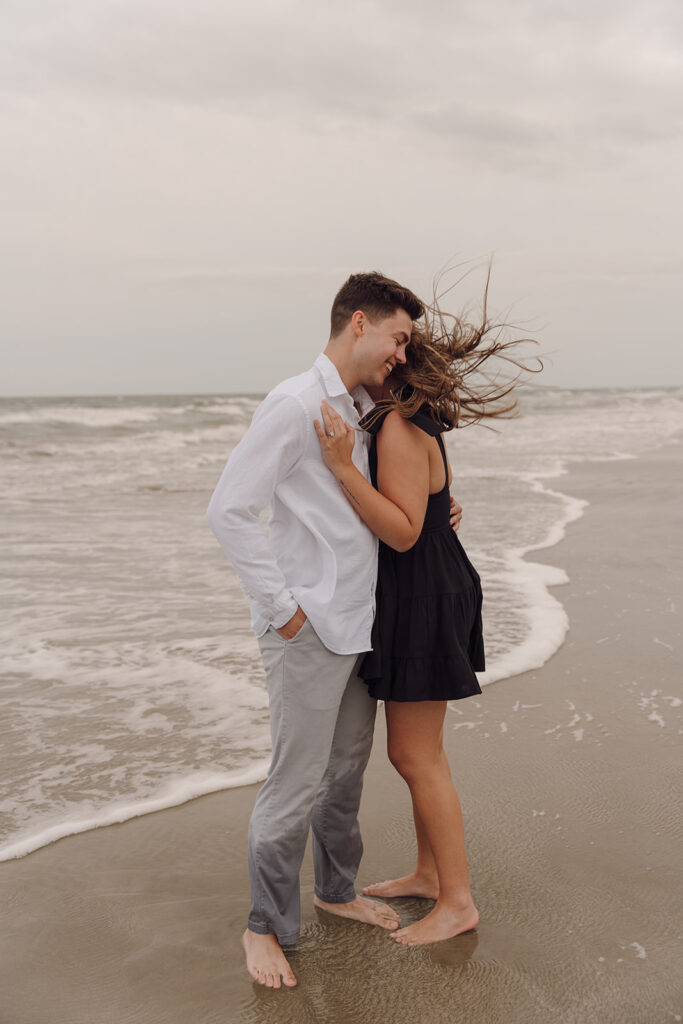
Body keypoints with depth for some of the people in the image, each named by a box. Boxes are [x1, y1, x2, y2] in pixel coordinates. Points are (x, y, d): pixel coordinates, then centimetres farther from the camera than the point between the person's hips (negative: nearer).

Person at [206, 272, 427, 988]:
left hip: (357, 622, 9)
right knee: (297, 782, 0)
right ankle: (267, 926, 17)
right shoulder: (294, 404, -14)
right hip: (309, 631, -9)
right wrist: (281, 607, -17)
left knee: (347, 766, 19)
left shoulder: (361, 412, 14)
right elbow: (229, 511, -18)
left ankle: (336, 890, 37)